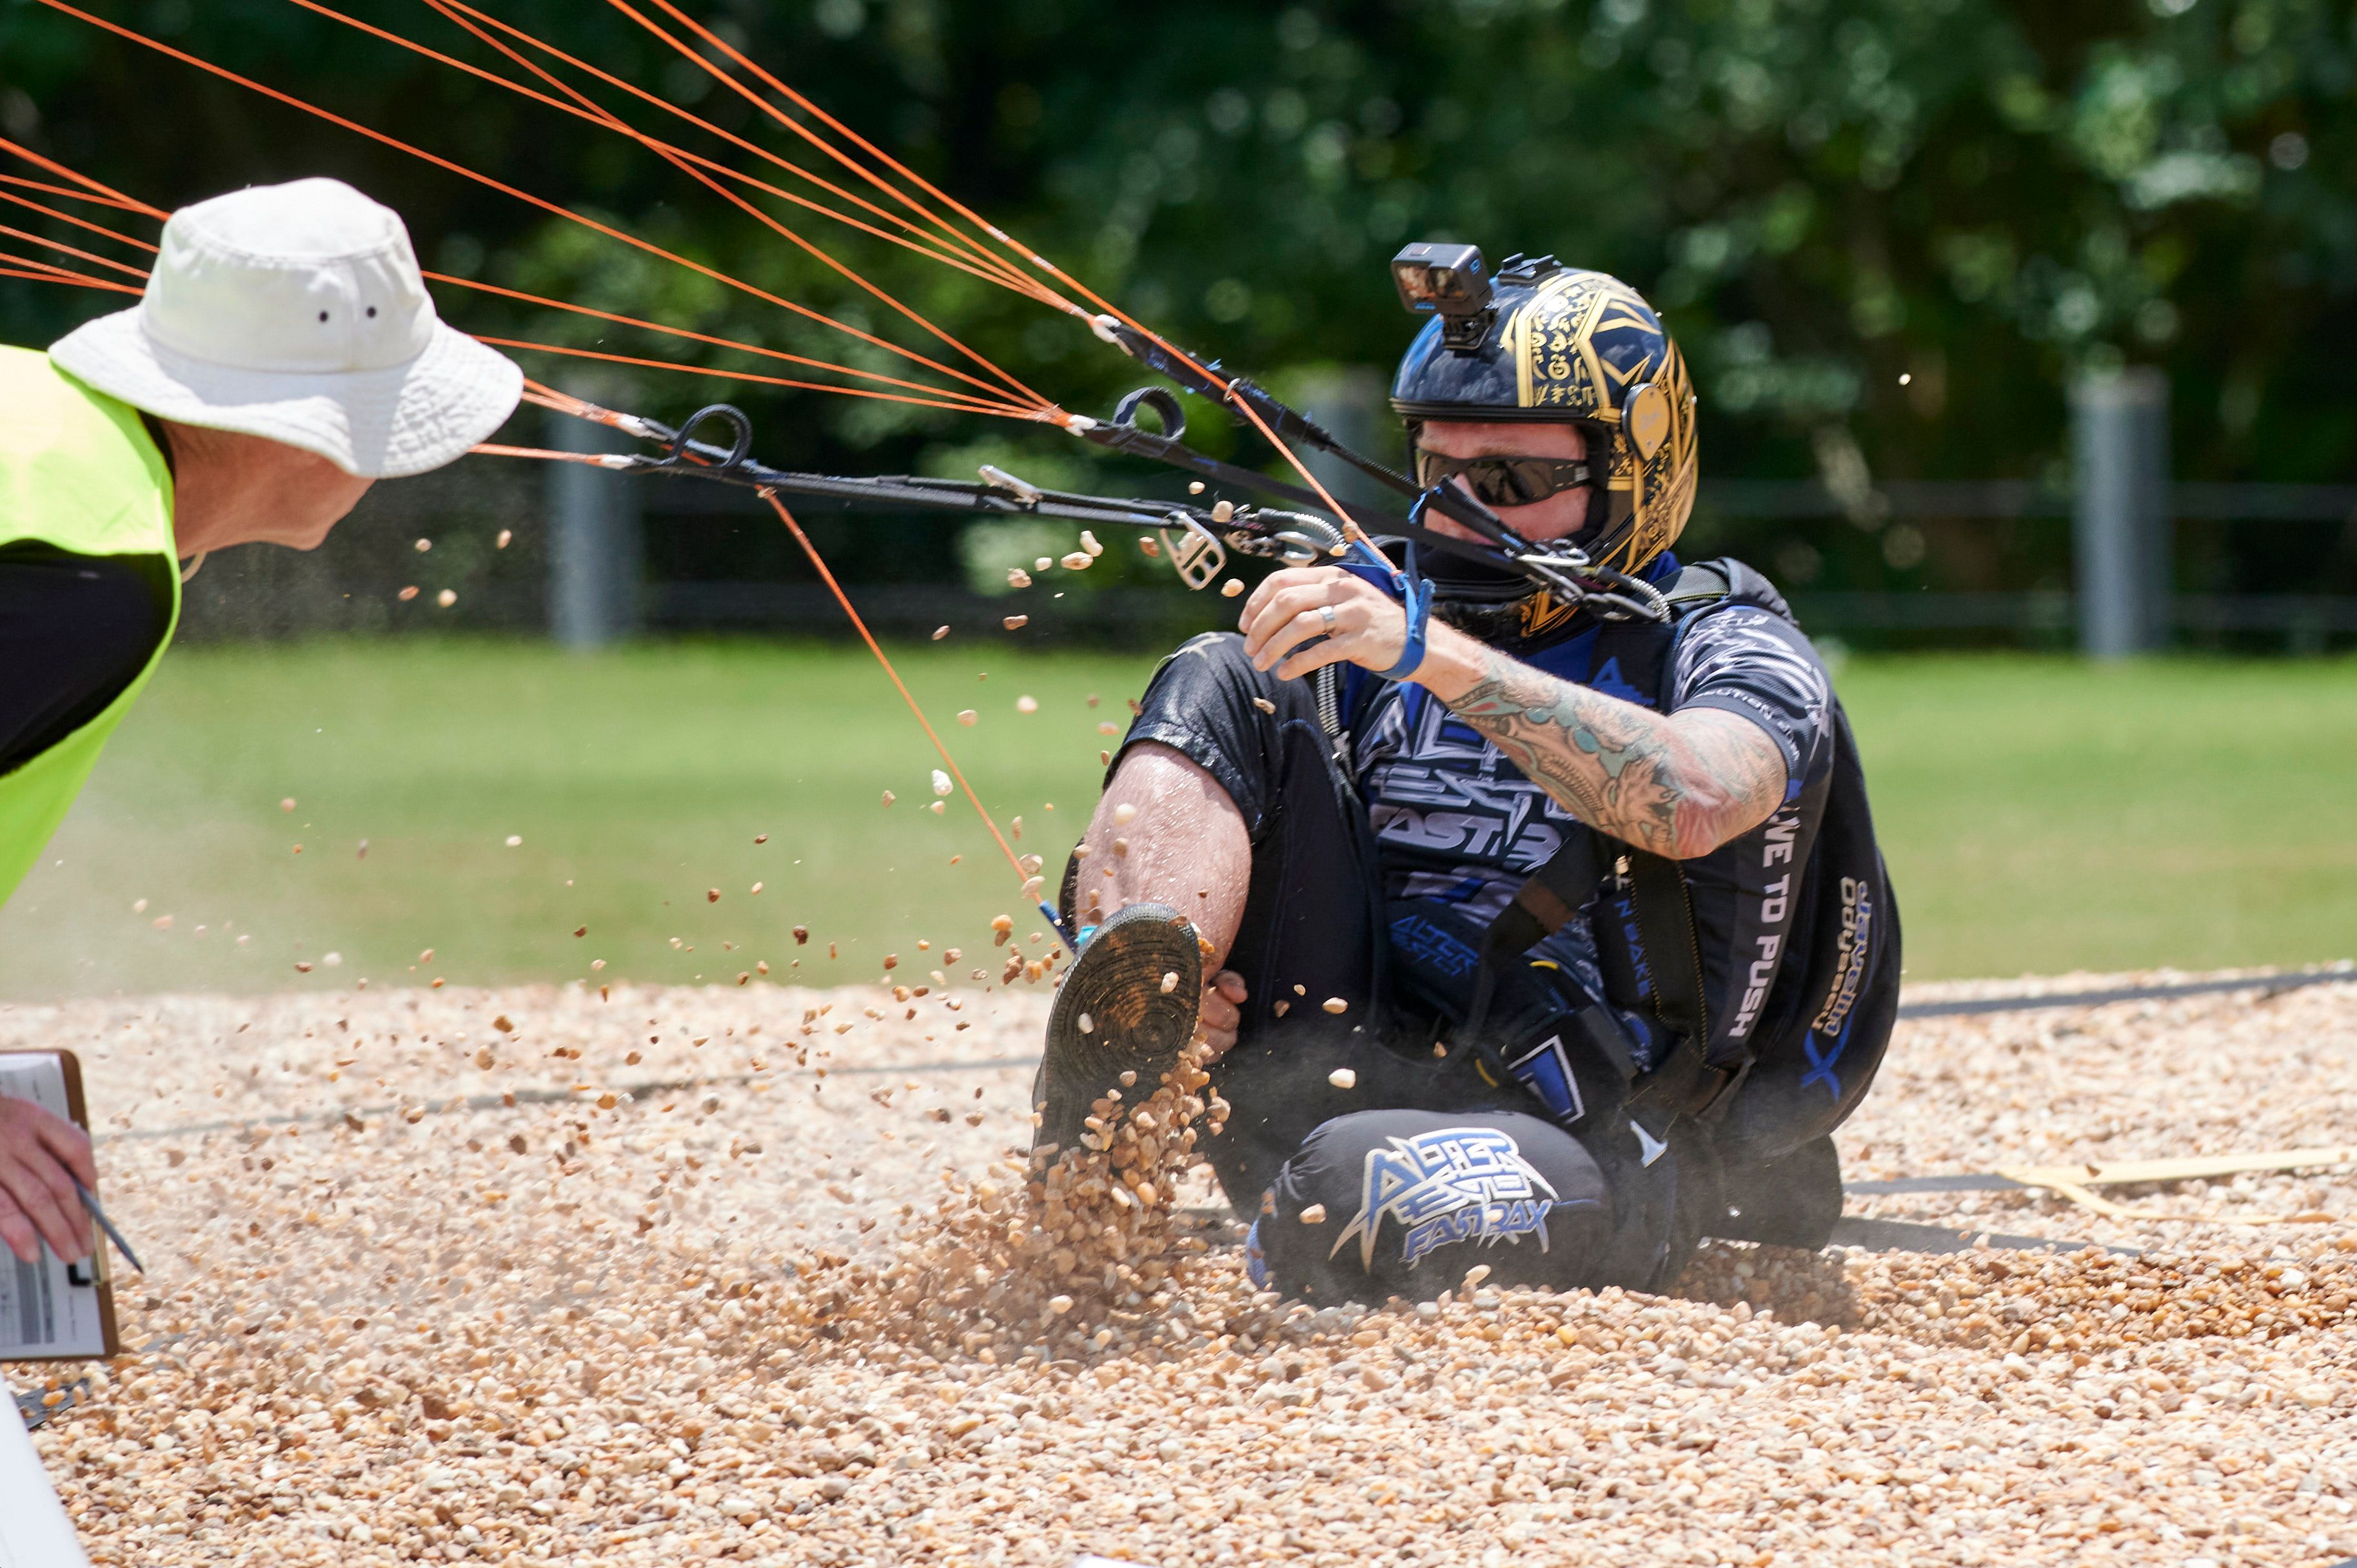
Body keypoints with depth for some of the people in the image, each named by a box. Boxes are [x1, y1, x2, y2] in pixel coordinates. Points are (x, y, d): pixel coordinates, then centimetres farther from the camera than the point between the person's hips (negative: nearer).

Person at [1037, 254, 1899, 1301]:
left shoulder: (1727, 649, 0)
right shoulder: (1368, 633, 17)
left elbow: (1692, 802, -24)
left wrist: (1435, 656, -31)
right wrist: (1166, 964, -12)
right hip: (1325, 1084, 6)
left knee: (1356, 1186, -42)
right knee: (1220, 686, -9)